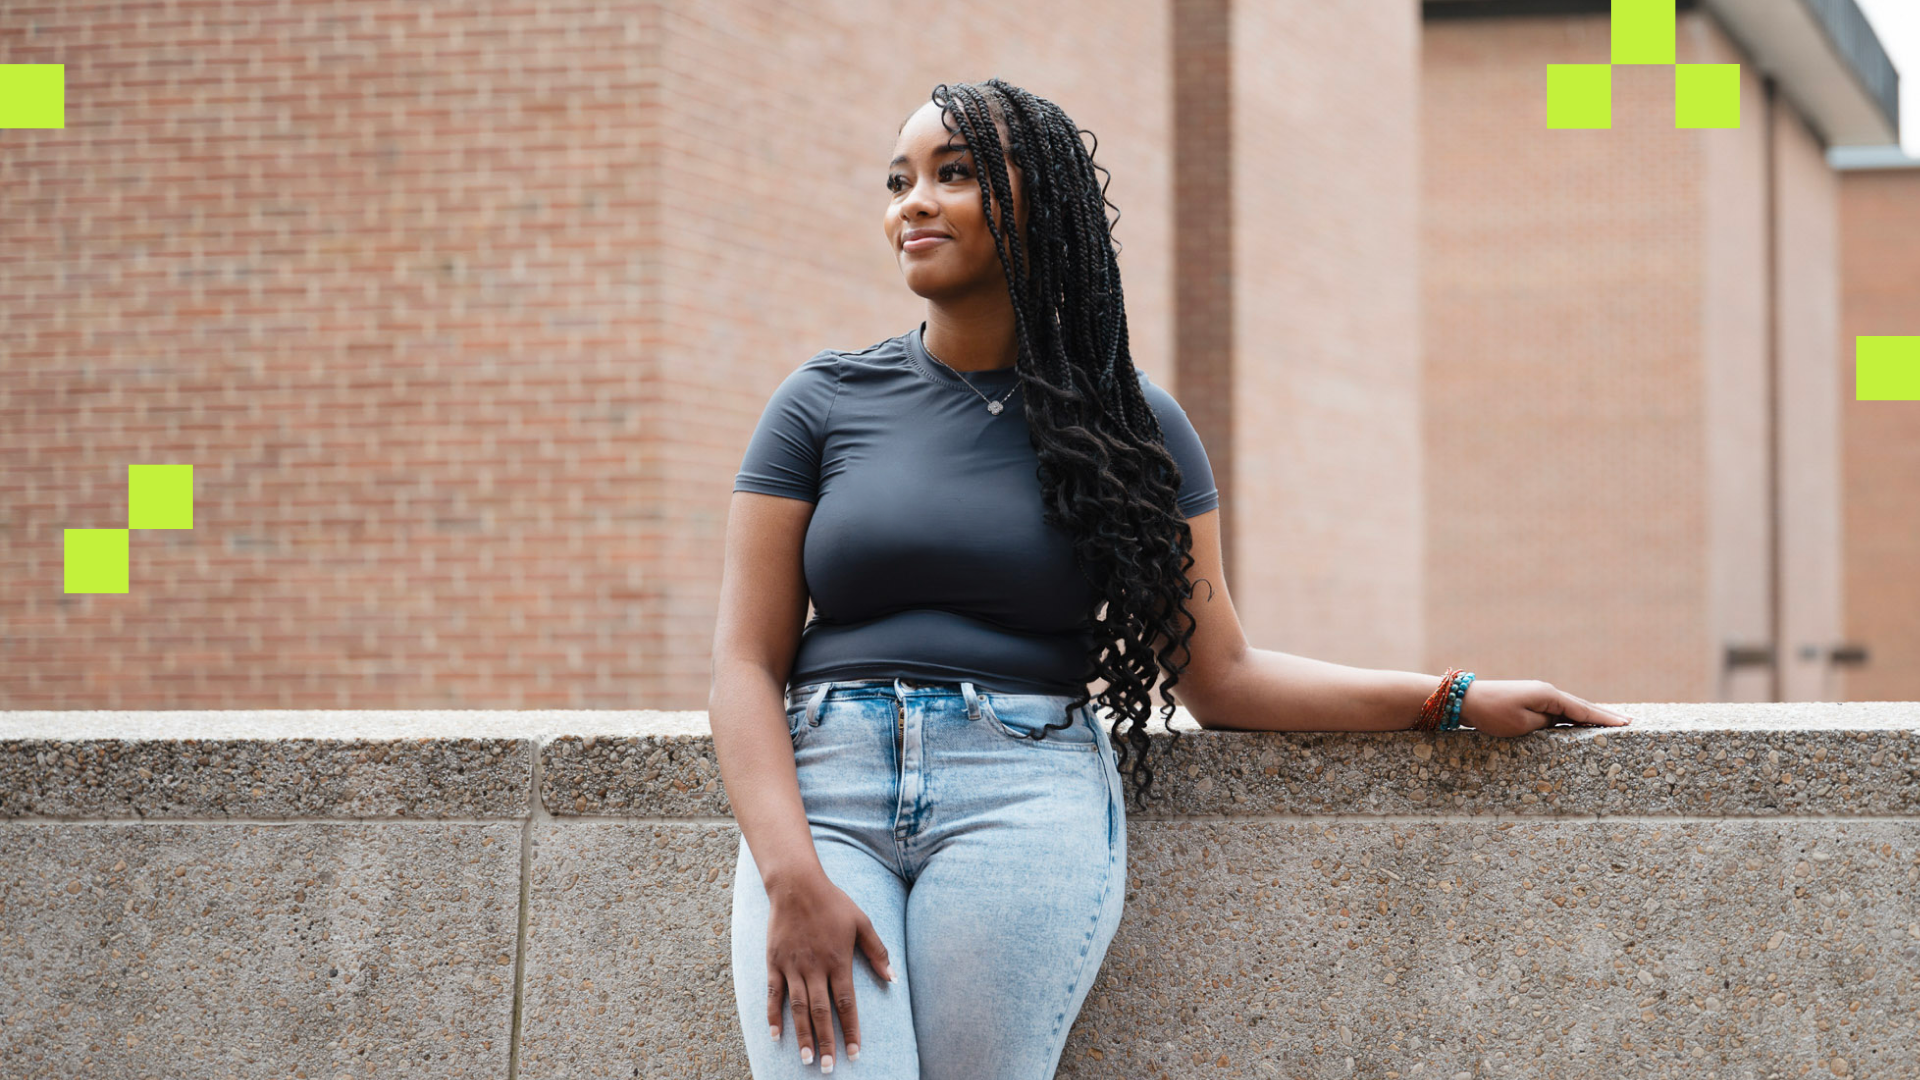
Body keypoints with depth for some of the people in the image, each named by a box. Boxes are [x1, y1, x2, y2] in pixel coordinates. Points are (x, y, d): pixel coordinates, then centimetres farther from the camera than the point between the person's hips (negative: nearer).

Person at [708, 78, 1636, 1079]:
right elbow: (746, 665, 5)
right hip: (823, 792, 0)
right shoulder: (824, 402, 10)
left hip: (1029, 799, 0)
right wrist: (794, 876, -10)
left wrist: (1458, 699, 5)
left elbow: (1219, 678, 13)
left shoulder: (1129, 423, 11)